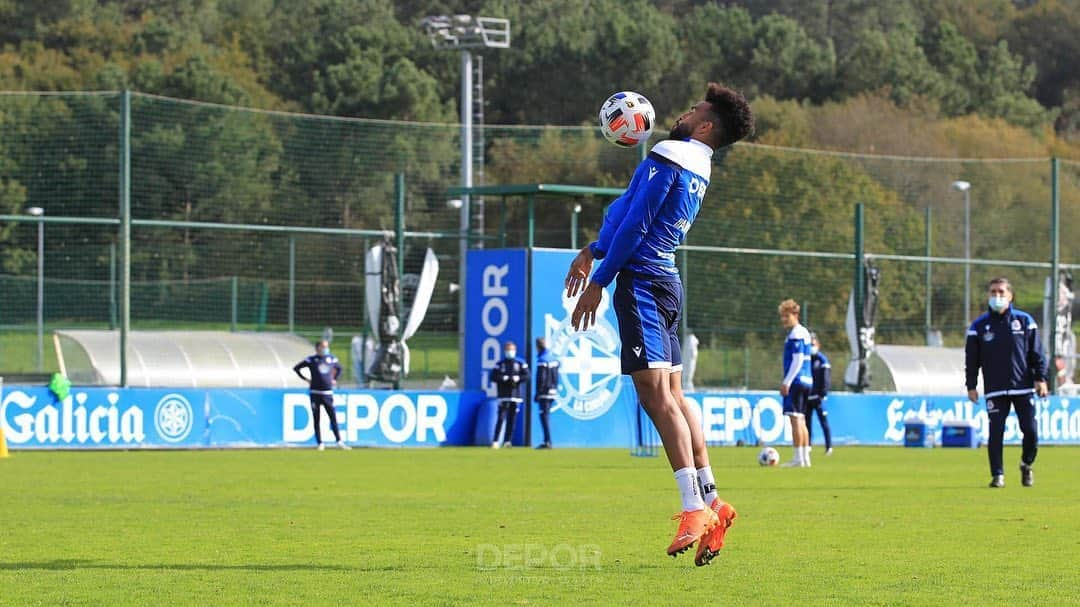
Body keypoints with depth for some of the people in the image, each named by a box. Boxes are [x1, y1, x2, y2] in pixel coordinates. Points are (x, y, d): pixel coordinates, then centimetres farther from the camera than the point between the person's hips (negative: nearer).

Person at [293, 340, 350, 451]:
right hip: (315, 393, -2)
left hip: (328, 393, 2)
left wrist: (334, 379, 13)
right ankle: (320, 443, 5)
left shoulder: (332, 359, 7)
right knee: (316, 419, 1)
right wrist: (305, 379, -1)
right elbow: (296, 368, 5)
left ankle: (339, 441, -2)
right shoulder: (311, 360, -2)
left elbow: (339, 368, 26)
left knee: (333, 418, -3)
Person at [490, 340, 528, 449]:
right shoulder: (500, 364, 5)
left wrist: (517, 378, -14)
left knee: (512, 419, 3)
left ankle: (507, 441, 9)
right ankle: (495, 441, -8)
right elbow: (493, 377, -3)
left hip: (515, 395, 2)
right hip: (503, 395, -2)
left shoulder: (520, 364, 8)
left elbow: (527, 376, 2)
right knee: (501, 418, -9)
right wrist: (504, 378, -16)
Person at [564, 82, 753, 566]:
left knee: (655, 392, -13)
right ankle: (711, 503, 10)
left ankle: (694, 508, -19)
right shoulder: (698, 171, 18)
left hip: (642, 280, -10)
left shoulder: (668, 158, -12)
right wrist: (592, 252, 33)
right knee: (672, 394, 12)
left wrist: (597, 282, -10)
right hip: (666, 281, 10)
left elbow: (634, 224, -14)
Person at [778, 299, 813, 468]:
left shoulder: (795, 334, -11)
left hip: (797, 381, -10)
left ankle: (798, 458, -11)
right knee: (801, 419, 13)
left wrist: (786, 382, -18)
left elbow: (798, 359, -18)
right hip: (806, 381, 10)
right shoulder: (804, 332, 18)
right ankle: (805, 457, 14)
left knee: (795, 418, -9)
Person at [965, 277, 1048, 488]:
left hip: (1023, 388, 0)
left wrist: (1040, 378, -2)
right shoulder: (979, 326, 5)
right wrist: (971, 386, 2)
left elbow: (1036, 352, 6)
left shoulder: (1024, 321, 6)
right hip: (994, 390, 0)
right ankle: (997, 475, 2)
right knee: (996, 433, -6)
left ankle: (1027, 465, 22)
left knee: (1031, 430, -3)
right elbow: (971, 358, 7)